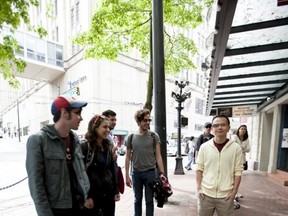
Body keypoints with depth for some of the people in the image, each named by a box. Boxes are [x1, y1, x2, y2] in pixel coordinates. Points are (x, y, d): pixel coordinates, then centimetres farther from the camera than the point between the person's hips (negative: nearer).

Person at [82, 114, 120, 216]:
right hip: (92, 195, -6)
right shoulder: (85, 147, -13)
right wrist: (86, 196, -16)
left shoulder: (108, 147, 7)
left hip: (108, 193, 6)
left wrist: (116, 190, 10)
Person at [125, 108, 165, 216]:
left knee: (149, 200, 11)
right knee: (137, 200, 16)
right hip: (135, 173, 1)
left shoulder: (154, 136, -3)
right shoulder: (131, 137, -2)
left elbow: (158, 156, -2)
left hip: (150, 173, -1)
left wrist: (162, 173, -7)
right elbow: (128, 158, 2)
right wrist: (127, 176, 1)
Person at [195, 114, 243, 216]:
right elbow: (199, 169, 1)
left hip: (226, 196, -1)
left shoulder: (236, 148, -5)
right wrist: (198, 188, -3)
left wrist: (234, 191, -6)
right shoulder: (204, 147, -3)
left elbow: (238, 172, -3)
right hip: (205, 194, 1)